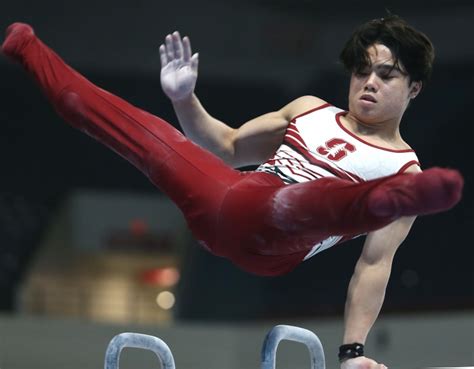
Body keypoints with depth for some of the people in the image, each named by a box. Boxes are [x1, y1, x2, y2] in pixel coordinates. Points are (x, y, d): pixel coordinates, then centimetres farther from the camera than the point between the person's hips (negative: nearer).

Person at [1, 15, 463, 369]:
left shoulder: (405, 169, 8)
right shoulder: (309, 110, 25)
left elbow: (375, 264, 0)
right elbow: (227, 146, 31)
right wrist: (185, 100, 12)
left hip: (270, 235, -6)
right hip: (221, 198, 6)